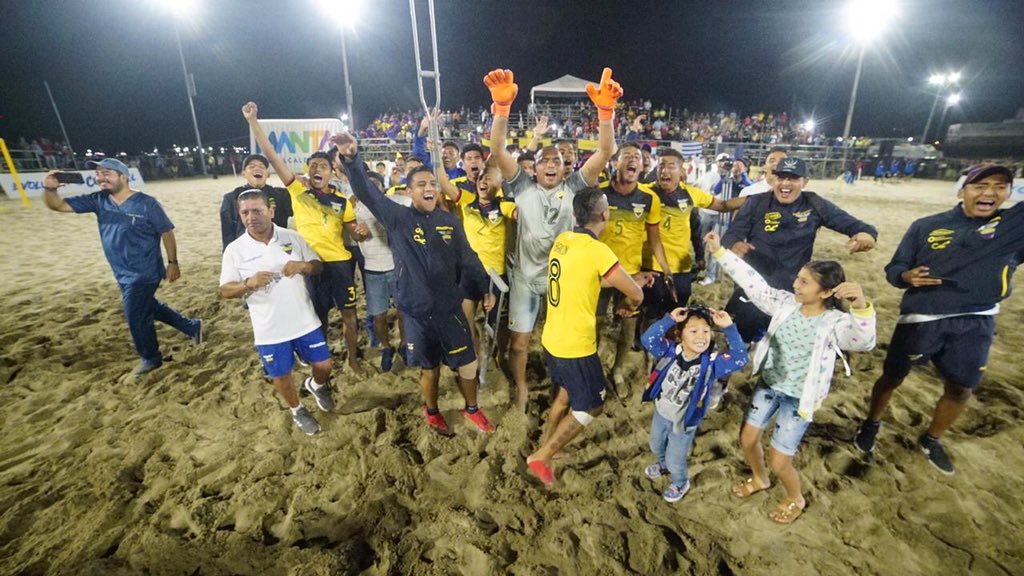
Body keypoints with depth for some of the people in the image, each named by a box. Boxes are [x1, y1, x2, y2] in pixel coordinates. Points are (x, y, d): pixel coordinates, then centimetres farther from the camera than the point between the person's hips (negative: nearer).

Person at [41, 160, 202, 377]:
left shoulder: (146, 203, -16)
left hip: (145, 273, -7)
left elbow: (167, 232, -12)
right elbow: (58, 205, 1)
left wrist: (173, 263, -11)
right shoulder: (98, 201, 1)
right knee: (148, 309, 19)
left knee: (136, 317, 3)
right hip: (124, 274, 7)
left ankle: (150, 359, 24)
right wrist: (49, 189, -21)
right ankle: (192, 327, 34)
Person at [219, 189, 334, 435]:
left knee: (323, 364, 10)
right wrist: (249, 283, -25)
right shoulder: (234, 250, -6)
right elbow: (226, 290, -3)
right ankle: (297, 411, 40)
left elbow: (318, 266, 2)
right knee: (281, 375, 13)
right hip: (269, 329, -1)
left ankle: (316, 385, 46)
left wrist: (303, 266, -21)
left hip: (304, 320, 1)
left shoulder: (292, 237, -3)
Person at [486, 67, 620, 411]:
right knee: (519, 343, 8)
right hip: (526, 278, -1)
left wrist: (606, 111, -31)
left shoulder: (574, 187, -4)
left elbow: (605, 153, -14)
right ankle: (521, 387, 35)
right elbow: (497, 151, -16)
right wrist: (502, 106, -32)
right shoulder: (522, 186, -5)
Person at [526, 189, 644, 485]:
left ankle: (546, 444, 44)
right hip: (575, 345, -8)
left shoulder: (562, 240, 1)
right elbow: (636, 294, -14)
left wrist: (627, 278, 11)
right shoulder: (597, 250, -22)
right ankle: (541, 457, 18)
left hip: (552, 338, 8)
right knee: (591, 407, 13)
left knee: (566, 391, 29)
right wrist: (627, 305, 10)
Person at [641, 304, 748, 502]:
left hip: (684, 422, -3)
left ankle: (680, 484, 50)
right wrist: (670, 319, -39)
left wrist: (729, 328, -39)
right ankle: (663, 465, 65)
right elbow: (647, 339, -31)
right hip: (660, 413, 3)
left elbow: (740, 359, -33)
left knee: (675, 460, 17)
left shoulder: (711, 363, -24)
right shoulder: (671, 351, -20)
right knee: (656, 447, 30)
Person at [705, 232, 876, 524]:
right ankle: (759, 479, 48)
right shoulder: (787, 303, -9)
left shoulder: (835, 323, -23)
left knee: (779, 462, 5)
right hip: (768, 384, 5)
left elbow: (864, 341, -42)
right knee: (748, 439, 16)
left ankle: (796, 499, 39)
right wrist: (719, 251, -13)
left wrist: (861, 306, -61)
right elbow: (754, 283, -9)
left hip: (799, 398, -5)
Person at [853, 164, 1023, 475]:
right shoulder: (927, 226, -2)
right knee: (892, 377, 10)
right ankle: (871, 424, 34)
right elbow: (893, 268, -2)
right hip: (921, 320, -2)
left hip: (974, 325, 2)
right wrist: (906, 276, -23)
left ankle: (931, 439, 38)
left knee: (961, 390, 13)